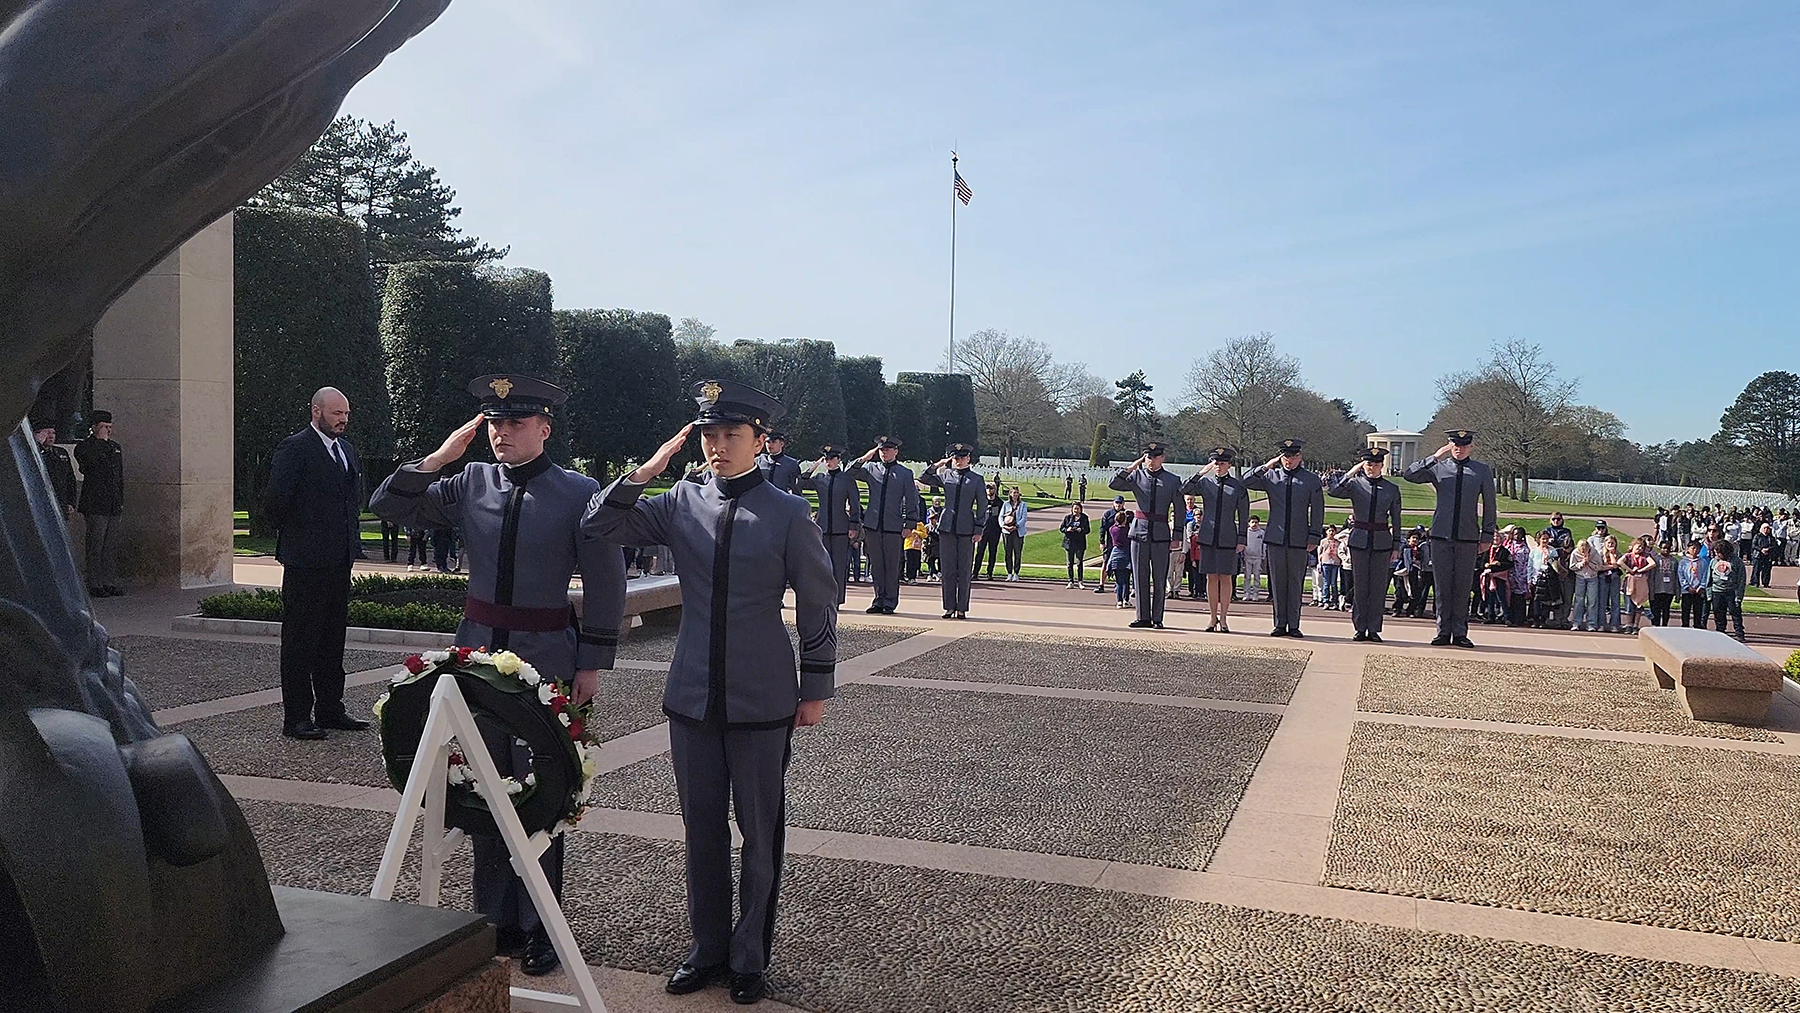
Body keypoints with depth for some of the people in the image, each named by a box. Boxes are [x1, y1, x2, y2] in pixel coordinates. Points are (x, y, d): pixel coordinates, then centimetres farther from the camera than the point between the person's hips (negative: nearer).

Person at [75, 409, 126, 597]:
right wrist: (101, 440, -15)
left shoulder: (116, 448, 18)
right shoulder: (84, 447, -2)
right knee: (96, 546, -5)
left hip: (114, 506, 6)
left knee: (111, 546, 8)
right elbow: (90, 460, -25)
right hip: (95, 505, -6)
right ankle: (95, 585, -1)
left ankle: (110, 583, 12)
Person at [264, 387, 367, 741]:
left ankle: (330, 709, 22)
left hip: (340, 559, 8)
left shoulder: (347, 450, 15)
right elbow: (274, 501, -16)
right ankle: (296, 716, 5)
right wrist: (292, 536, -4)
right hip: (306, 562, -8)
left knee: (333, 637, 13)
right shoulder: (295, 448, -11)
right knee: (300, 639, 0)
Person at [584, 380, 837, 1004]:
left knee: (760, 834, 9)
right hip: (693, 695, 3)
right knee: (702, 829, 13)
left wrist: (816, 690, 0)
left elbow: (818, 608, -1)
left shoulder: (788, 515, -6)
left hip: (762, 701, -3)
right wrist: (647, 471, -11)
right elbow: (601, 525, 1)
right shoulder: (681, 503, 3)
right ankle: (707, 949, 30)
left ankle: (750, 958, 25)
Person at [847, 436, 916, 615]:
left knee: (892, 566, 1)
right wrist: (865, 458, -4)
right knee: (876, 565, 7)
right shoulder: (871, 468, 11)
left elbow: (911, 501, 6)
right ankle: (879, 600, 15)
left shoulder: (905, 473, 5)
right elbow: (850, 474, 4)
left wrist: (908, 525, 0)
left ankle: (890, 602, 9)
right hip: (872, 524, 2)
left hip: (894, 526, -2)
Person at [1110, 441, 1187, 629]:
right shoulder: (1136, 476, 6)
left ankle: (1157, 618, 9)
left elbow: (1179, 510, 7)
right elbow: (1113, 484, -4)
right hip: (1140, 530, 1)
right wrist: (1131, 467, -9)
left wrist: (1176, 536, 3)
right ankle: (1143, 617, 11)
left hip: (1161, 533, -1)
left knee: (1159, 578, 2)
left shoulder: (1173, 480, 4)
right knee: (1140, 577, 4)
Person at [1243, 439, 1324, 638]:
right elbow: (1246, 482, 2)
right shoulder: (1271, 476, 6)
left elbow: (1317, 510, 4)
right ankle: (1280, 624, 12)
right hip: (1275, 538, 1)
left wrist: (1314, 537, 0)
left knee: (1295, 583, 3)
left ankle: (1293, 625, 10)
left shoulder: (1312, 479, 4)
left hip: (1299, 540, -1)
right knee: (1278, 582, 5)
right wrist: (1266, 467, -6)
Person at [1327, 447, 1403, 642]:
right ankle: (1360, 628, 10)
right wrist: (1350, 473, -18)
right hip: (1359, 541, -1)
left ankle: (1374, 629, 8)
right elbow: (1334, 492, -13)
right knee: (1360, 586, 3)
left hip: (1382, 543, 1)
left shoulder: (1392, 489, 7)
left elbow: (1396, 520, 10)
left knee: (1378, 587, 2)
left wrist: (1396, 545, 6)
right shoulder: (1355, 484, 3)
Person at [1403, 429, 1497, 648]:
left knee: (1463, 587, 2)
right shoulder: (1438, 468, 7)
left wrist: (1487, 535, 7)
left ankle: (1460, 633, 9)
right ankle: (1443, 632, 9)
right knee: (1442, 586, 2)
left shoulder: (1483, 471, 8)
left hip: (1468, 537, 0)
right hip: (1441, 535, 0)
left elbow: (1489, 505, 11)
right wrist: (1435, 457, -8)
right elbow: (1410, 475, -4)